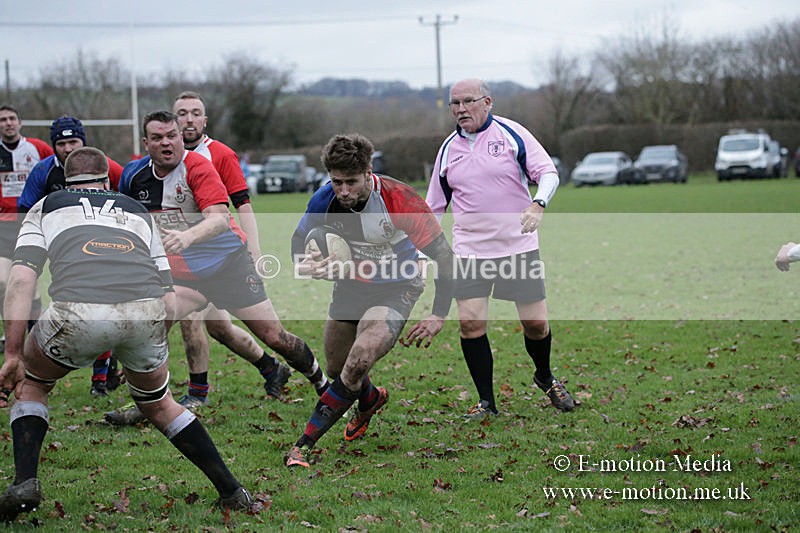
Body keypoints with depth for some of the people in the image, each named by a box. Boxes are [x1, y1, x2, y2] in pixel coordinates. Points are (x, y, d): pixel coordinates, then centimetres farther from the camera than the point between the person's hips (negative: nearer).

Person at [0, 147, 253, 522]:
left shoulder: (46, 207, 29)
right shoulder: (138, 211, 35)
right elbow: (168, 299, 26)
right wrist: (154, 357, 39)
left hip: (78, 312, -2)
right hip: (145, 311, 2)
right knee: (157, 404, 29)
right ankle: (232, 491, 25)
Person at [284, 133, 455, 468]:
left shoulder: (401, 202, -29)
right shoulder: (324, 200, -17)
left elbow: (443, 255, -21)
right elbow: (298, 242, 2)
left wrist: (439, 316, -22)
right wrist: (307, 266, -22)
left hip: (396, 289, -5)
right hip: (350, 284, 5)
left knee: (359, 360, -26)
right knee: (336, 370, 13)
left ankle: (305, 444, -17)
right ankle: (371, 400, 50)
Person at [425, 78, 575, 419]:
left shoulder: (511, 133, -3)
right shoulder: (448, 149, 7)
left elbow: (548, 173, -6)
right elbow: (434, 206, 16)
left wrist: (537, 205, -26)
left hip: (518, 246, -2)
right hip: (470, 250, 2)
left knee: (536, 323, 0)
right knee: (470, 322, -11)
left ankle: (545, 378, 31)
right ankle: (486, 401, 4)